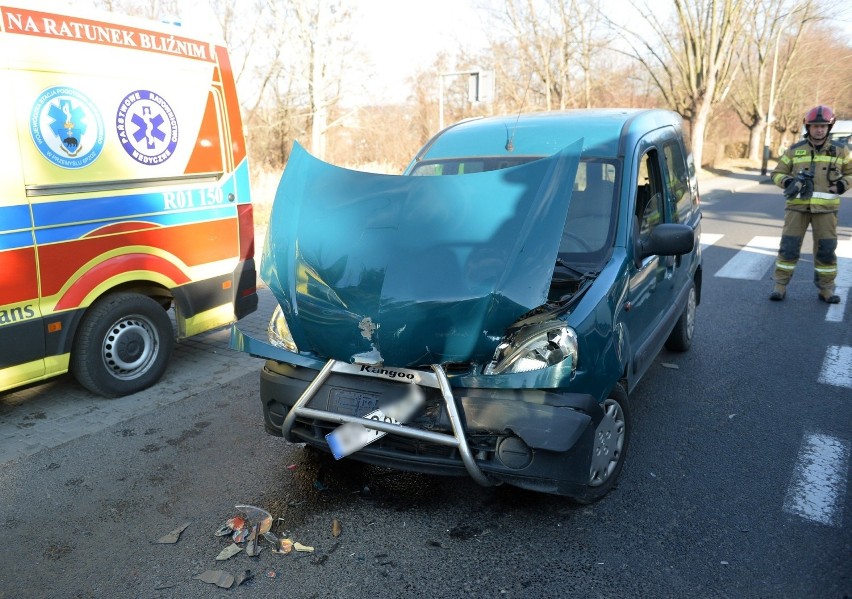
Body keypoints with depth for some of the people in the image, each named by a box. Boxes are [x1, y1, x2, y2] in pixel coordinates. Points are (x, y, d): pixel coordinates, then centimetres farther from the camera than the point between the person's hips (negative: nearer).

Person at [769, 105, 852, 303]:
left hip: (825, 208, 1)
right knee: (789, 246, -3)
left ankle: (826, 288, 16)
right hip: (797, 206, -1)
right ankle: (780, 286, 5)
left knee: (826, 249, 3)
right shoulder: (795, 150, 5)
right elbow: (778, 173, 11)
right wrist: (789, 182, -10)